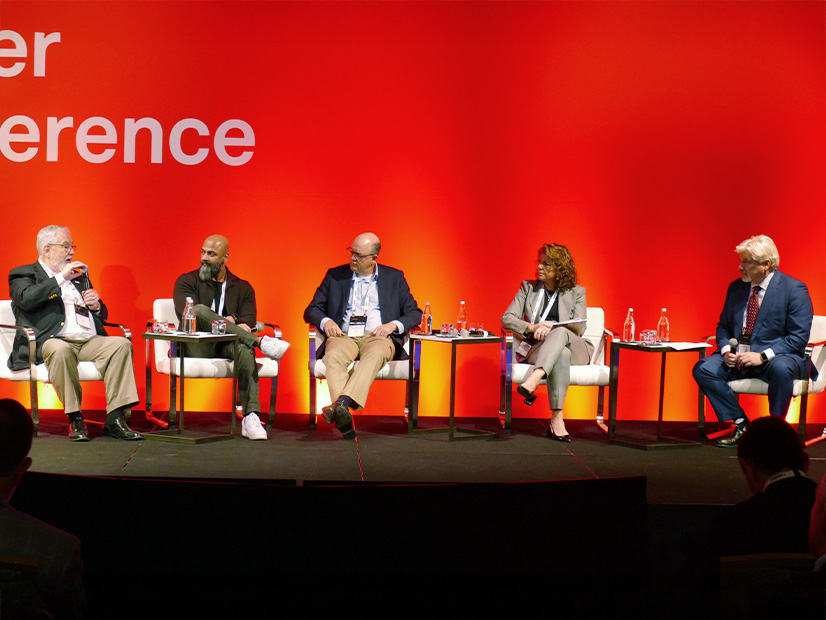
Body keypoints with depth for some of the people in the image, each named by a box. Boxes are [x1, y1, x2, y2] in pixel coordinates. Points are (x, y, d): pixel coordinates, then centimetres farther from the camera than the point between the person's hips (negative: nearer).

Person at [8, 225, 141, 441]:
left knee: (122, 344, -22)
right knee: (61, 350, -39)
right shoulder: (23, 274, 12)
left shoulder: (79, 276, 30)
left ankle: (115, 419, -27)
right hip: (53, 340, -5)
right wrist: (61, 277, -8)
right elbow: (26, 299, -12)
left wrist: (96, 305, 8)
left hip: (90, 342, 6)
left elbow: (102, 316, 32)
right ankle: (75, 419, -26)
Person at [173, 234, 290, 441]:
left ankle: (251, 417, -45)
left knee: (244, 348, -36)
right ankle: (260, 341, -36)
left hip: (227, 346, 1)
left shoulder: (242, 288, 19)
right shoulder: (187, 282, 13)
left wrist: (232, 321, -21)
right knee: (201, 310, -32)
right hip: (197, 348, -1)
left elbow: (249, 321, 3)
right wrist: (225, 321, -18)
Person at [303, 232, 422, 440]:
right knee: (334, 356, -35)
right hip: (343, 336, 1)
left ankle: (342, 402, -57)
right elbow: (311, 310, 18)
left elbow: (414, 314, 13)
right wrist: (325, 321, -5)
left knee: (376, 354, -38)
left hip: (377, 337, -1)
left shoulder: (394, 278, 17)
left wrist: (394, 325, -8)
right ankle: (343, 415, -53)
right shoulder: (335, 275, 18)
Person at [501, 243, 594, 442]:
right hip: (535, 349, 0)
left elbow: (579, 328, 1)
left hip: (576, 349, 0)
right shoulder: (528, 288, 16)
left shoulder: (576, 292, 13)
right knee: (561, 354, -39)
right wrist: (532, 328, -12)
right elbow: (507, 319, 8)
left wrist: (552, 327, -16)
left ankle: (532, 382, -60)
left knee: (559, 333, -38)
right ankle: (557, 419, -48)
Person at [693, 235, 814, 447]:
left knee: (781, 369, -39)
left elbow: (799, 337, -13)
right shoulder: (736, 287, 9)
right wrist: (726, 350, -8)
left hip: (777, 356, -5)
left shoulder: (794, 289, -8)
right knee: (703, 369, -17)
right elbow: (723, 327, 15)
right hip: (737, 358, 5)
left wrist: (763, 356, -24)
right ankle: (740, 423, -8)